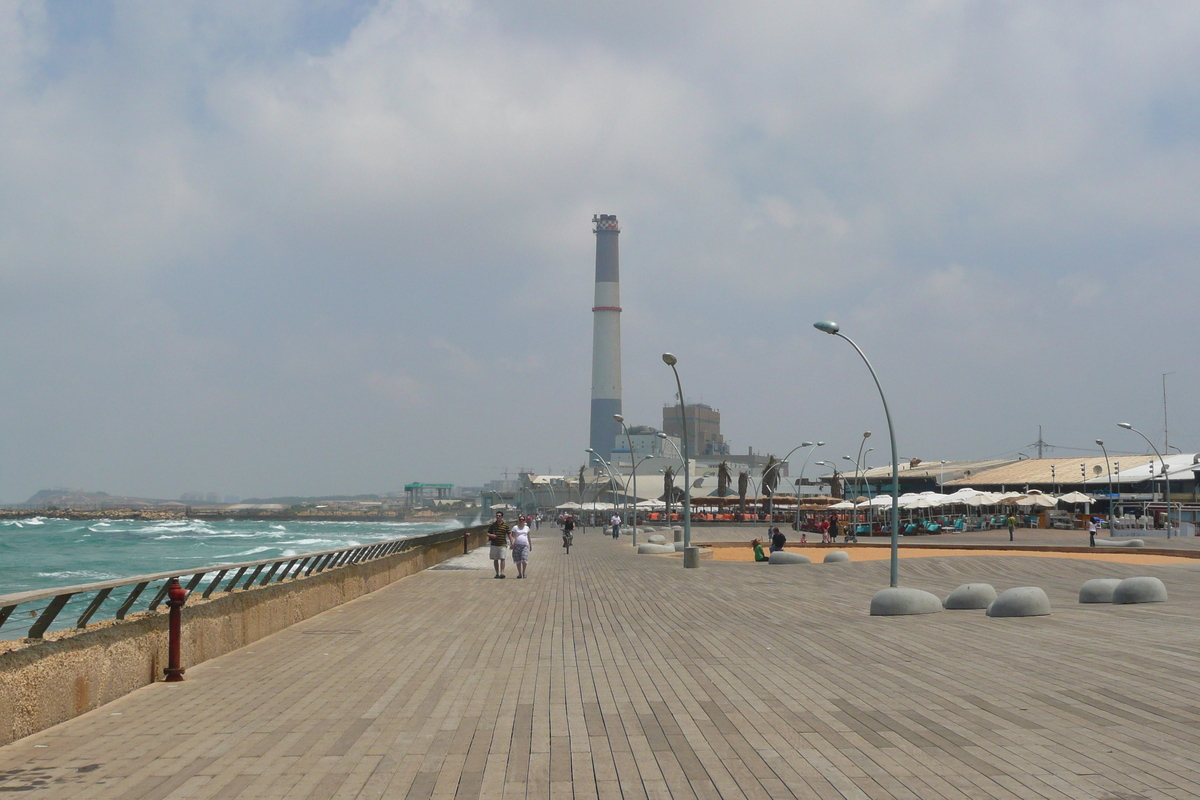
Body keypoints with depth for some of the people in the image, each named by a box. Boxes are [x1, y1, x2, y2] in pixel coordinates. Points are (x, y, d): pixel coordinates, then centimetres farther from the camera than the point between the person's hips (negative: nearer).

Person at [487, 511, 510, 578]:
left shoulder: (505, 525, 2)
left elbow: (509, 534, 3)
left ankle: (502, 572, -16)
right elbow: (488, 533, 14)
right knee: (495, 559, 7)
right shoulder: (493, 524, 7)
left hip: (503, 545, -2)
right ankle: (497, 573, 14)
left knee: (502, 559, -11)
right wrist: (490, 535, -9)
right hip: (494, 544, 3)